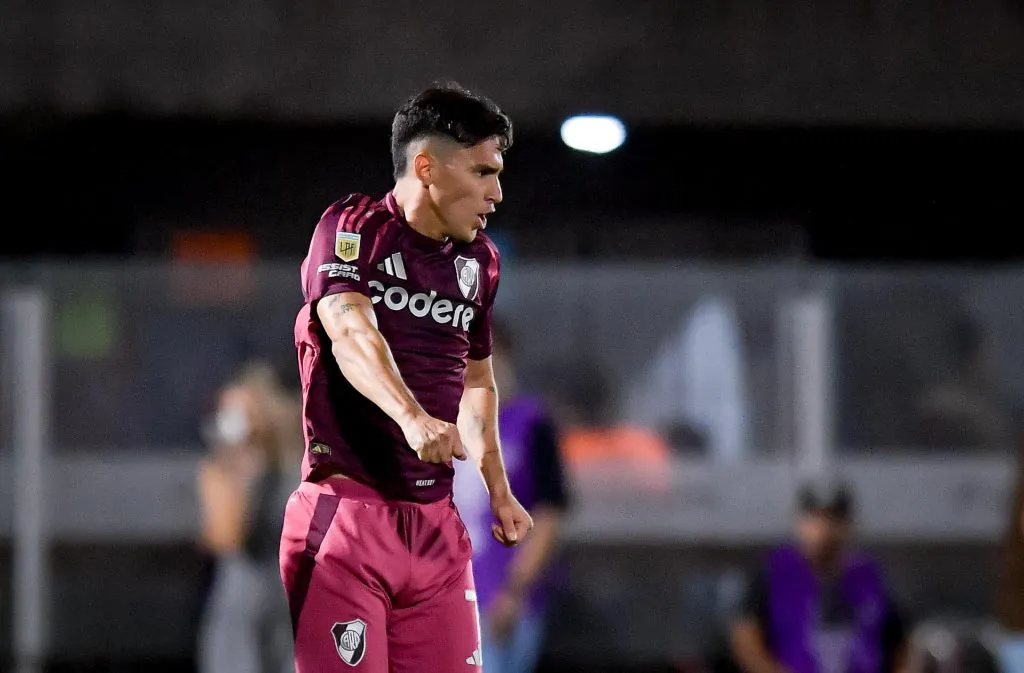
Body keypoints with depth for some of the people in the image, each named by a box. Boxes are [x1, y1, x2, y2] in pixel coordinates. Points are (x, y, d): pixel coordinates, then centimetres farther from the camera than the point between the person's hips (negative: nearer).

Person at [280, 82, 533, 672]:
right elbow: (351, 334, -23)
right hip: (345, 509, -6)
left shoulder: (479, 260, 15)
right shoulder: (352, 229, -5)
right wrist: (412, 418, -39)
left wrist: (499, 490, 22)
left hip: (437, 523, 6)